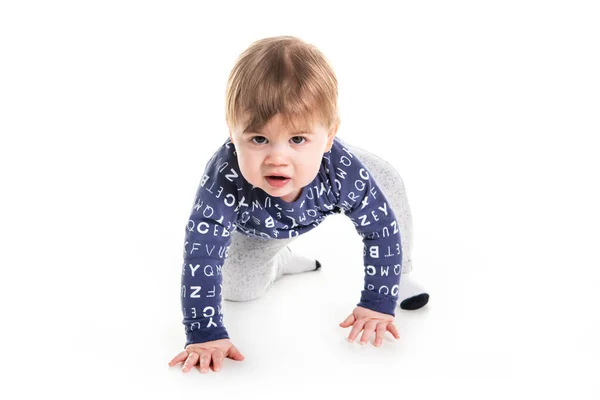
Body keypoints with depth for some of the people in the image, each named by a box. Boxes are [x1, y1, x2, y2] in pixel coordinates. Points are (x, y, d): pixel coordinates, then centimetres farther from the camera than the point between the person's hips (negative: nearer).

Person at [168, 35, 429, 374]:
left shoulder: (343, 171, -44)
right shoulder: (225, 181, -48)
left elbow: (382, 229, -30)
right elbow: (201, 255, -43)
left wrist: (378, 304, -30)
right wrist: (205, 333, -46)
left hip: (324, 190, 1)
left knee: (388, 184, -10)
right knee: (236, 287, -1)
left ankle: (397, 276, 12)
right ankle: (280, 261, 31)